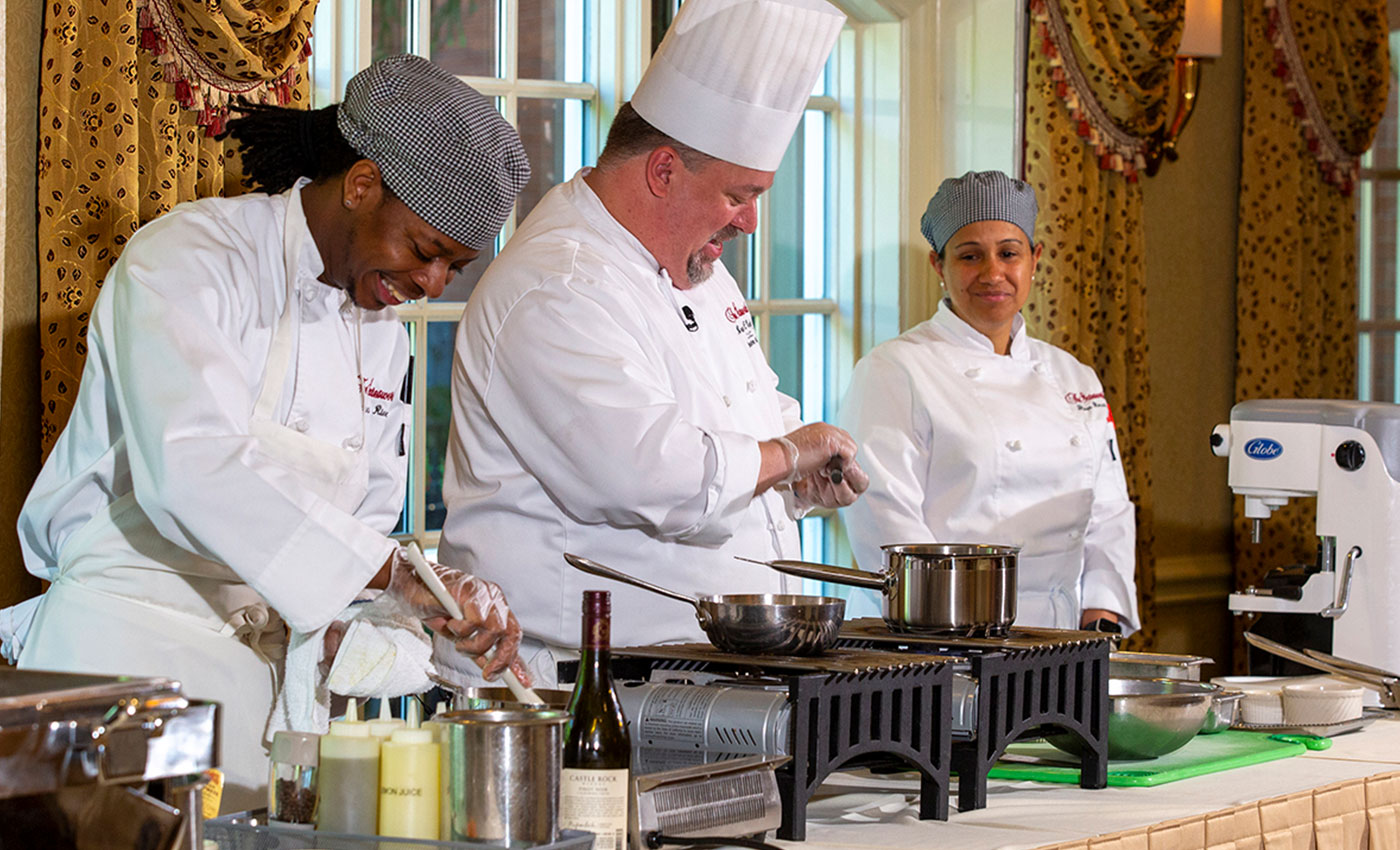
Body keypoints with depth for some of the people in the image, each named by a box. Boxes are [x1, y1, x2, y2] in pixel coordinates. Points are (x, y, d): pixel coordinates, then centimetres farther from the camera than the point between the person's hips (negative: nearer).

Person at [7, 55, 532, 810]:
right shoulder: (183, 260, -13)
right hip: (129, 651, -7)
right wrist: (394, 574, -36)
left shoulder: (381, 332, 11)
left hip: (268, 672, 7)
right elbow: (194, 462, -30)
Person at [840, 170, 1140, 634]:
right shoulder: (892, 372, -1)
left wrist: (1101, 618, 4)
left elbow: (1107, 514, 19)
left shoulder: (1074, 378, 18)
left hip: (1060, 635, 5)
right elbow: (884, 519, -9)